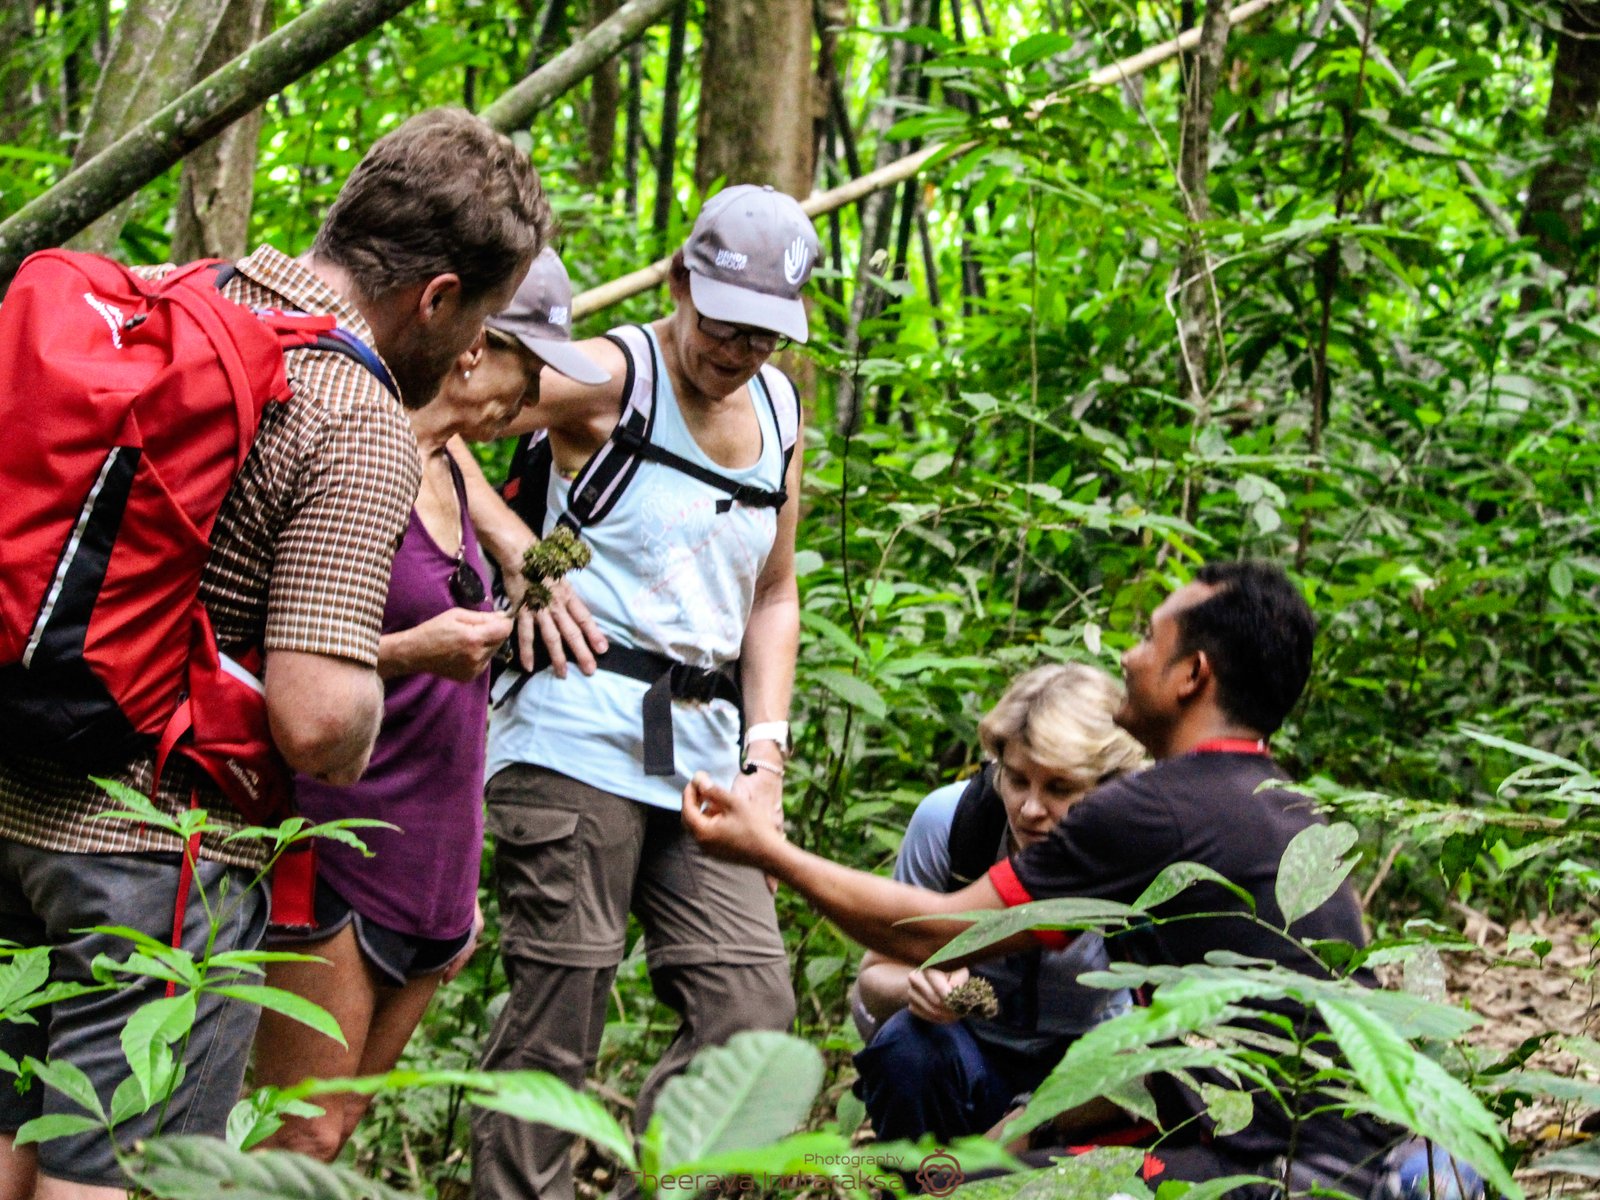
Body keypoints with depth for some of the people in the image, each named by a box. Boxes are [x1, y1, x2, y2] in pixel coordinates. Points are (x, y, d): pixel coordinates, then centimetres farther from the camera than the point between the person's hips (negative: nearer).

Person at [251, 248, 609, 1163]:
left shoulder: (449, 470, 14)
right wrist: (410, 650, -26)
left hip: (428, 868, 8)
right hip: (338, 849, -8)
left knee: (339, 1126, 10)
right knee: (304, 1138, -7)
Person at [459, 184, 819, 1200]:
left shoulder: (777, 407, 15)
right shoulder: (611, 379, -5)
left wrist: (766, 753, 11)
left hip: (702, 752, 7)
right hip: (579, 736, -6)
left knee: (754, 1008, -1)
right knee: (559, 1017, -5)